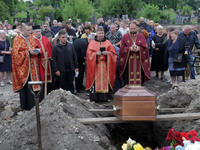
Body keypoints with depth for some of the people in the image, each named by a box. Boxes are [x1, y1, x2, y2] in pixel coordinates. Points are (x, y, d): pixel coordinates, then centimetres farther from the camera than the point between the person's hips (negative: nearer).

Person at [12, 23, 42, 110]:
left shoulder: (32, 38, 11)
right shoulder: (17, 40, -7)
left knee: (35, 85, 6)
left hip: (34, 67, 5)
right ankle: (26, 105, 10)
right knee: (26, 86, -1)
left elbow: (37, 47, 22)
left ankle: (35, 104, 16)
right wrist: (28, 53, -19)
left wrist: (36, 51, -2)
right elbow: (16, 54, -14)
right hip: (24, 68, -5)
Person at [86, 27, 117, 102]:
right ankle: (95, 97, -2)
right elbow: (89, 54, 1)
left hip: (105, 66, 1)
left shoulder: (108, 43, 12)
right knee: (96, 81, -6)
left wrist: (107, 53, -11)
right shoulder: (92, 43, 8)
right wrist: (96, 53, -15)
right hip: (95, 65, -1)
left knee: (105, 80, -2)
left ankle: (105, 97, 4)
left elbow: (113, 53, 8)